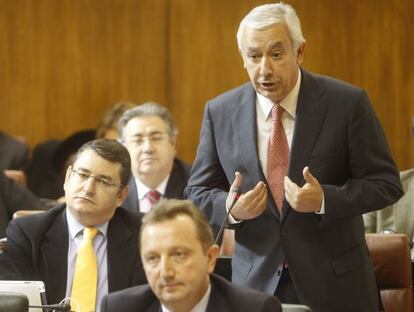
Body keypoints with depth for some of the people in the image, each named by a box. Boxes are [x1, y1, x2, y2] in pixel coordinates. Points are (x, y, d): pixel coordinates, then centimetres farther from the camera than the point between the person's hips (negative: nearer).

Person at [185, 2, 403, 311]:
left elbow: (386, 183, -6)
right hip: (257, 282, 2)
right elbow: (199, 193, 6)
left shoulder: (347, 103, -9)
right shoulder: (220, 112, -1)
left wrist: (324, 200, -22)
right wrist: (231, 208, -16)